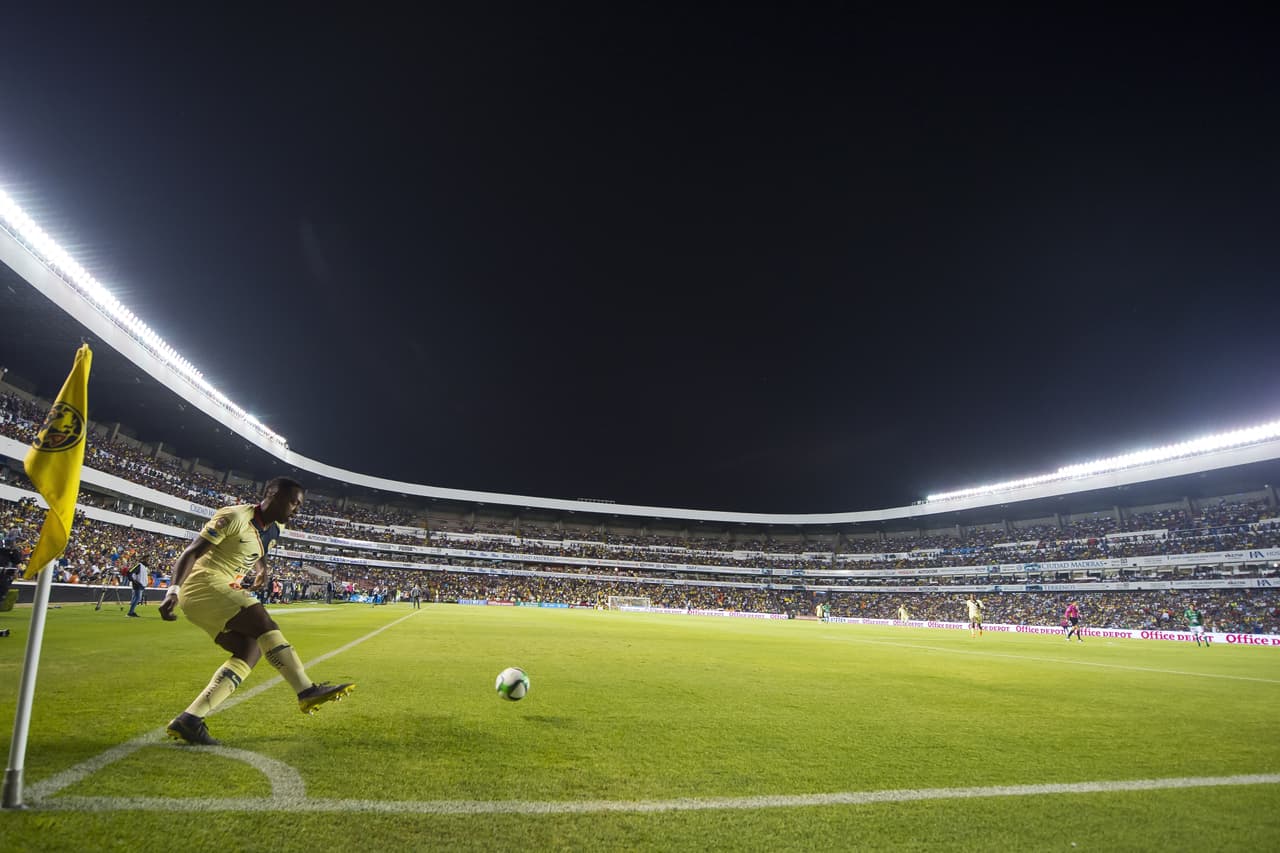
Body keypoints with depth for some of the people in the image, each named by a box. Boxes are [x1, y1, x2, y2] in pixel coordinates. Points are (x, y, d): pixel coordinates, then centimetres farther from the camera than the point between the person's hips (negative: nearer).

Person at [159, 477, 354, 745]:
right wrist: (173, 589, -29)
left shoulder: (275, 529, 12)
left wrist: (261, 571, 10)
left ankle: (189, 720, -3)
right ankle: (307, 692, -30)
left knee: (251, 649, -4)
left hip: (221, 593, 9)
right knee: (263, 623, -24)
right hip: (204, 586, -9)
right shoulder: (234, 517, -13)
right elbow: (191, 552, -17)